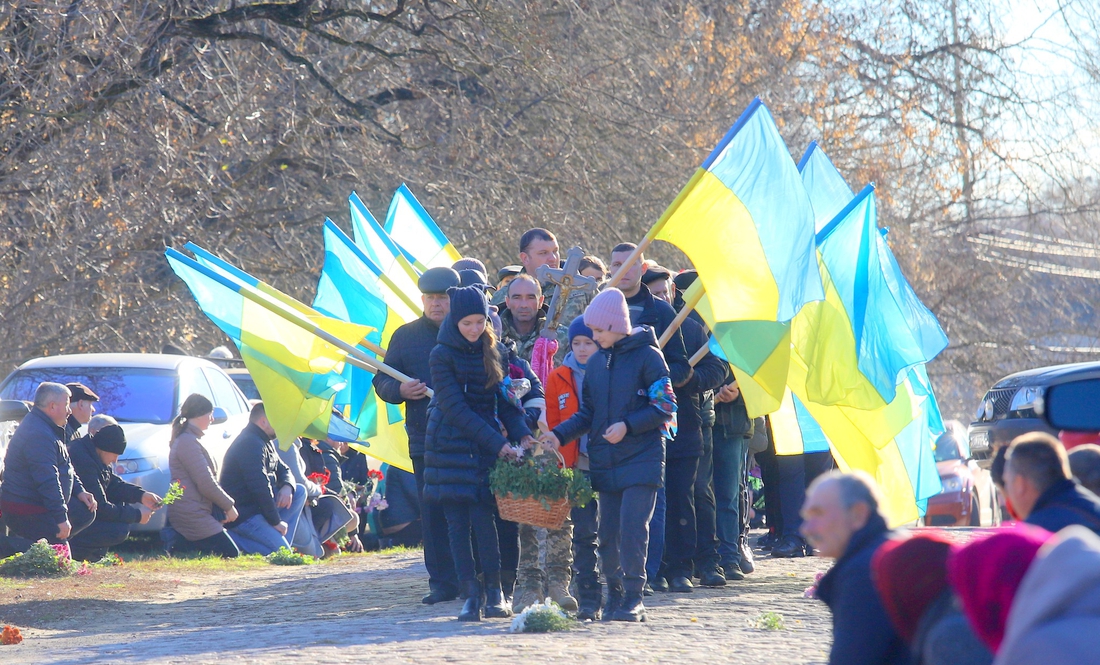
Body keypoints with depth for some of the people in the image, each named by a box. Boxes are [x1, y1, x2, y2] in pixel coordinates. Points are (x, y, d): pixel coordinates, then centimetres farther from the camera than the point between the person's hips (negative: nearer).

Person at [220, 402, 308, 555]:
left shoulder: (265, 443, 16)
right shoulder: (250, 444, -20)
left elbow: (283, 469, 22)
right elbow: (260, 487, -25)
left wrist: (287, 487, -4)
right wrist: (276, 521, -19)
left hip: (257, 505, 11)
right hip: (242, 514, -11)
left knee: (299, 491, 11)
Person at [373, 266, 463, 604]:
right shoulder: (406, 336, 12)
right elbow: (382, 382, 14)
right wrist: (400, 390, -9)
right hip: (425, 440, 2)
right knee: (433, 514, 0)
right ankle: (442, 582, 4)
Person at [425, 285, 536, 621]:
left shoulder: (495, 352, 6)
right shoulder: (442, 355, -6)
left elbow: (505, 400, 9)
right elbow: (456, 408, -13)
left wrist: (522, 434, -10)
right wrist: (497, 443, -19)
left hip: (485, 447, 2)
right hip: (450, 447, -2)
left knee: (483, 517, -10)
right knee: (458, 523, -3)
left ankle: (495, 592, -4)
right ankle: (471, 594, 1)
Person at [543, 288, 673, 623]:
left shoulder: (647, 356, -5)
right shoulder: (596, 362, 14)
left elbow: (665, 407, -7)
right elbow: (588, 412, 16)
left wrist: (627, 425, -17)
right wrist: (559, 434, 1)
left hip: (641, 459, -6)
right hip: (605, 462, 6)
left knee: (632, 527, -14)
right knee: (608, 531, 5)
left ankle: (633, 598, -12)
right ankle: (614, 593, 15)